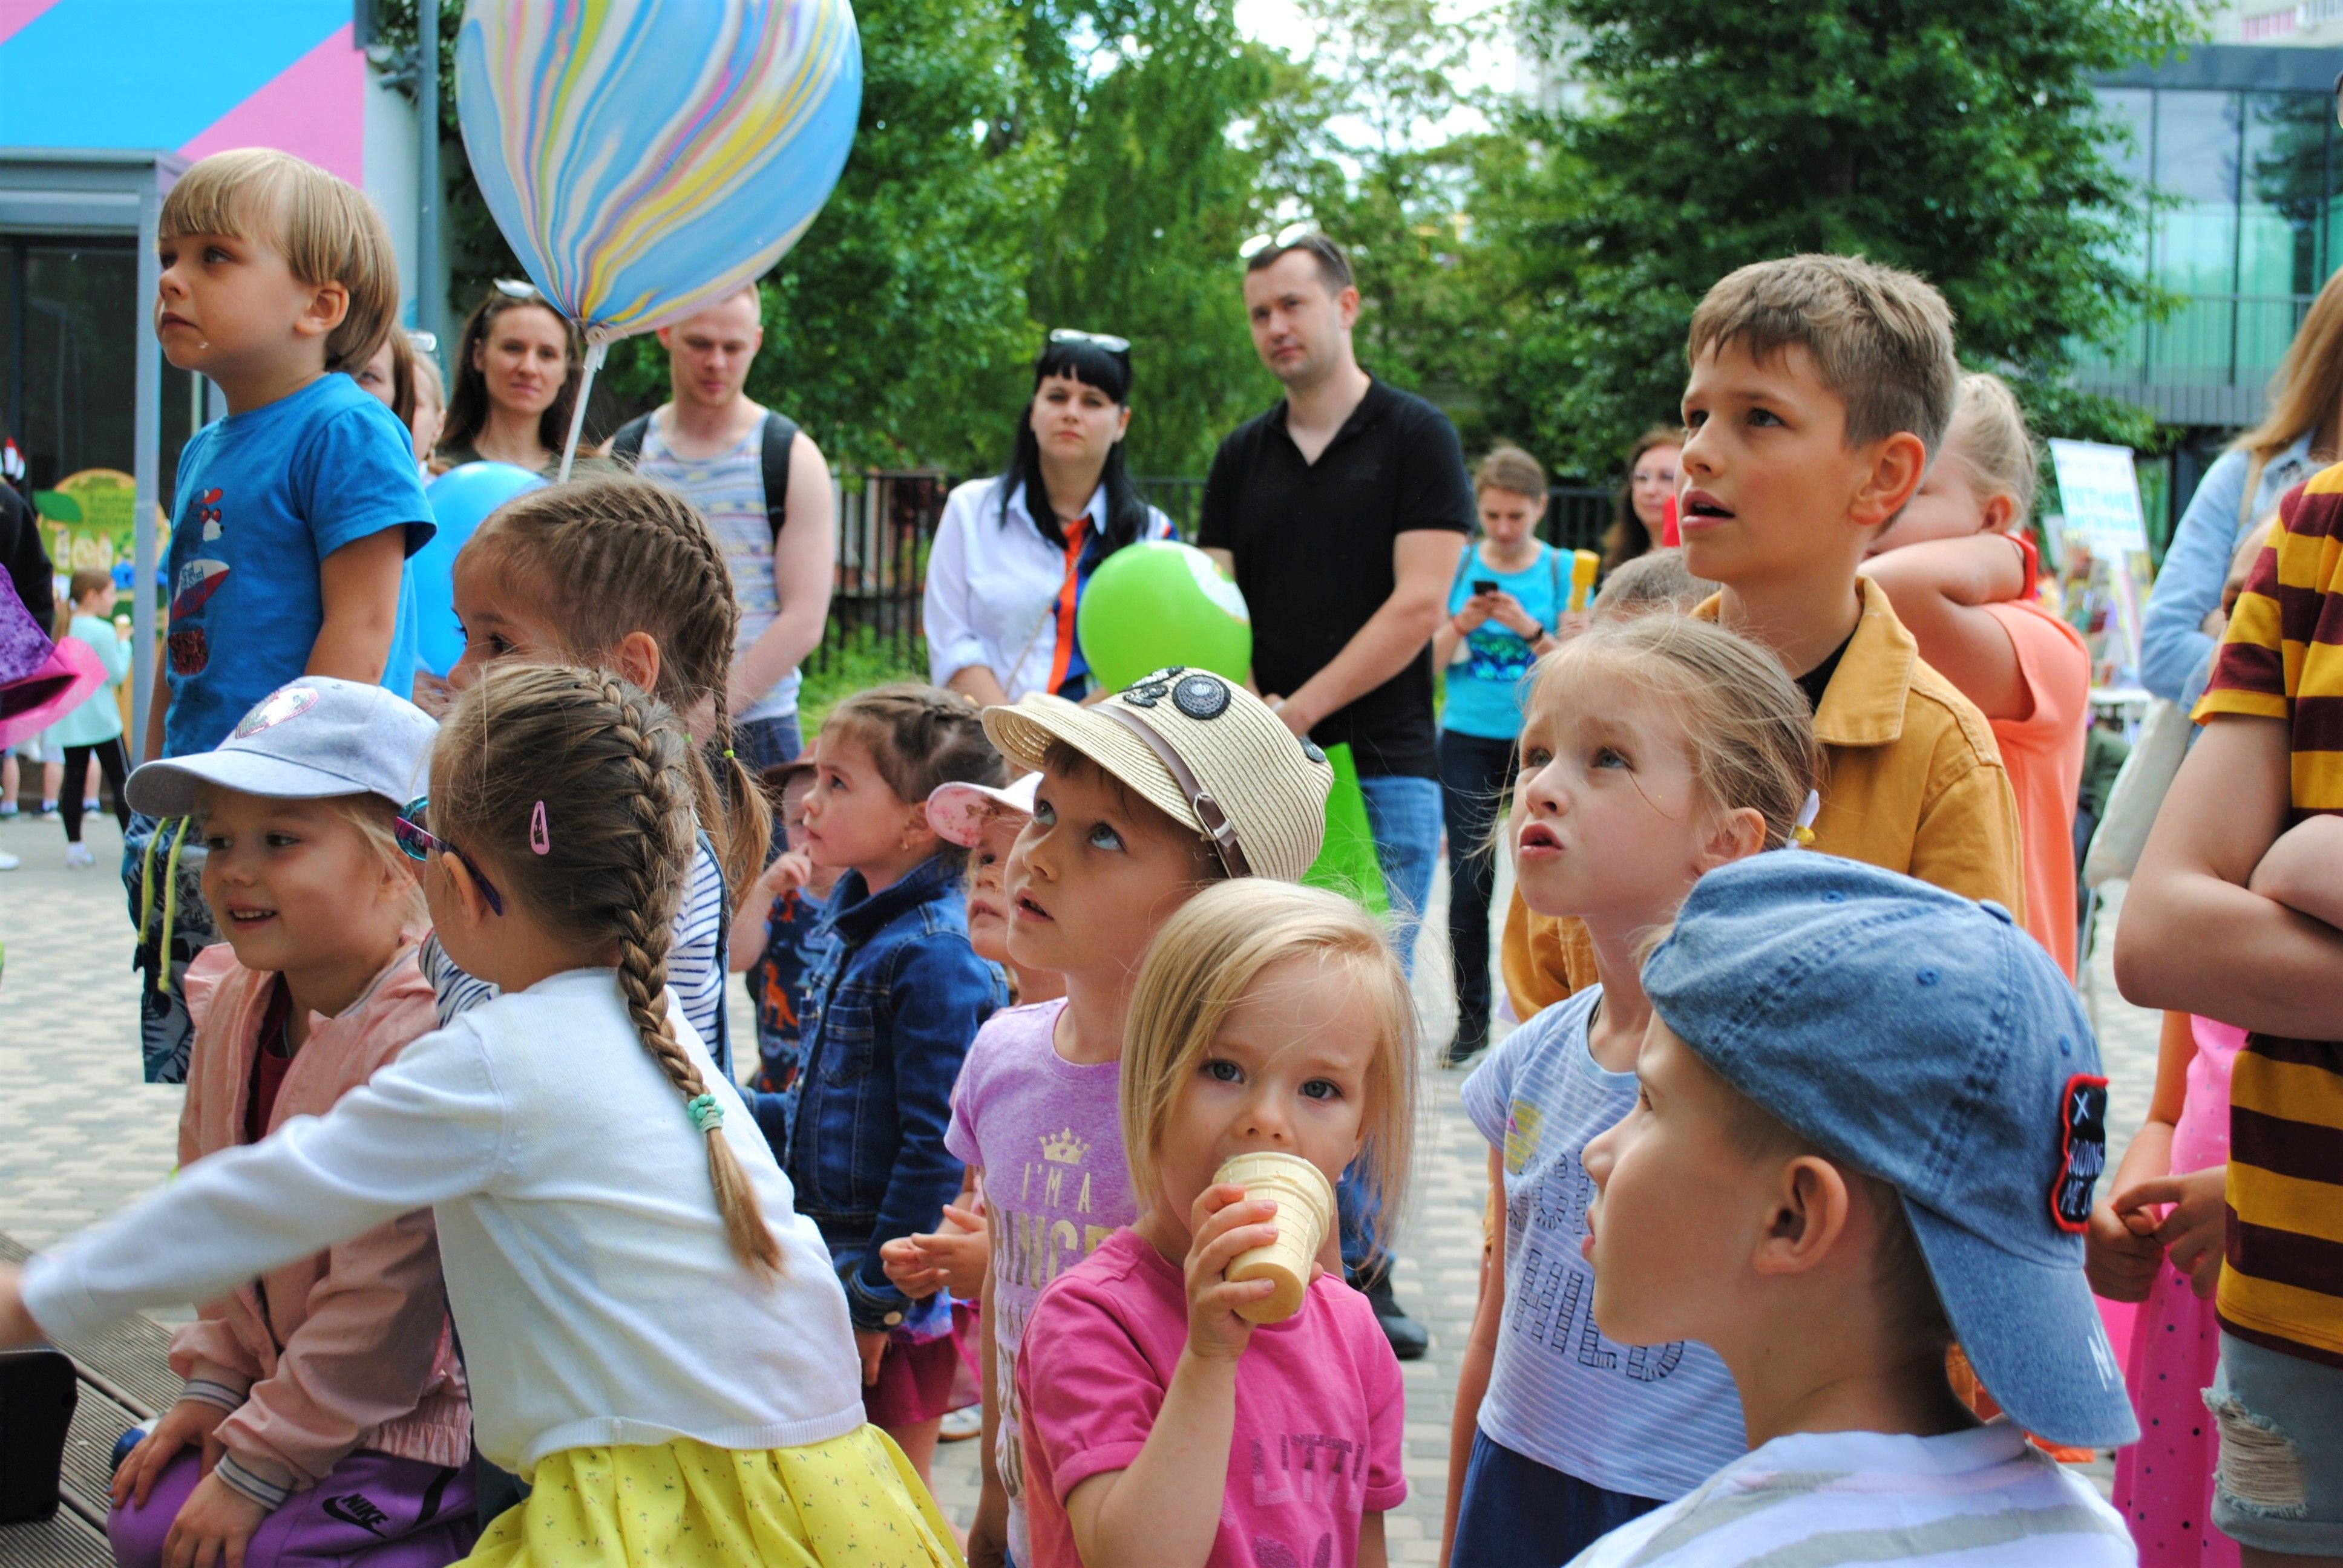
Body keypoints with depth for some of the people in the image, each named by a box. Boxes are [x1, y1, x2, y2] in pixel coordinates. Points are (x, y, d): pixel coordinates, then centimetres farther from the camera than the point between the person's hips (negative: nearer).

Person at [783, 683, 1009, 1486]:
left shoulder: (933, 955, -22)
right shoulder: (852, 913, 6)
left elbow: (937, 1147, -22)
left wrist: (879, 1297, -19)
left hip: (899, 1274, -9)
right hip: (830, 1255, 9)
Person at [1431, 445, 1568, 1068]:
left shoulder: (1564, 571, 1)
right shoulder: (1459, 566, 5)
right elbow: (1430, 658, 4)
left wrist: (1528, 628, -19)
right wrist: (1462, 624, -14)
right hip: (1468, 742, 1)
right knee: (1468, 883, 0)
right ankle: (1471, 1019, 10)